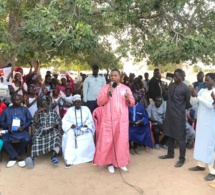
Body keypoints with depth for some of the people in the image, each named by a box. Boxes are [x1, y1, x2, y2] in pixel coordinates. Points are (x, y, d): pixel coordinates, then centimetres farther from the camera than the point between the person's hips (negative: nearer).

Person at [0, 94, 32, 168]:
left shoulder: (24, 109, 12)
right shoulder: (6, 110, 14)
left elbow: (30, 120, 6)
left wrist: (23, 127, -11)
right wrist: (7, 126, -8)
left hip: (21, 130, -1)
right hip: (9, 130, 1)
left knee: (26, 139, -32)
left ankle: (13, 157, -8)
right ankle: (18, 157, -16)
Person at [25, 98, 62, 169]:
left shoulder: (53, 112, 22)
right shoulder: (38, 113, 19)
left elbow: (59, 121, 13)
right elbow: (35, 123, 4)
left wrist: (55, 124, -8)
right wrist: (37, 112, -1)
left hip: (52, 130, 1)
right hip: (41, 131, 0)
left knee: (56, 136, -36)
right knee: (37, 139, -35)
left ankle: (54, 156, -49)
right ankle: (32, 158, -52)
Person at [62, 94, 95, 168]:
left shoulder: (86, 109, 8)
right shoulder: (70, 110, 8)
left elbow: (90, 120, 5)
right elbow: (64, 120, 1)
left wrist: (86, 125, -15)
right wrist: (70, 125, -18)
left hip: (84, 129, 0)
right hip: (72, 129, 0)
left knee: (89, 137, -30)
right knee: (69, 137, -31)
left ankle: (91, 157, -12)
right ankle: (69, 160, -30)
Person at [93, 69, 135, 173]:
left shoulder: (126, 88, 7)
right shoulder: (105, 88, 2)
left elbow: (132, 103, 7)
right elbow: (99, 102, -3)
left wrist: (128, 99, -15)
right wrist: (107, 94, -18)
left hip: (121, 119, 1)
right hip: (108, 119, -1)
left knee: (121, 140, 4)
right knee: (108, 140, 1)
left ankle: (121, 162, 18)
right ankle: (110, 162, 12)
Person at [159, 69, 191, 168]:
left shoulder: (185, 88, -11)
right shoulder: (171, 85, 7)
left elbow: (188, 103, 0)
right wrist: (171, 107, 9)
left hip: (179, 115, -6)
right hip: (169, 113, 6)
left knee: (180, 137, 2)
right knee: (170, 135, 17)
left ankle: (182, 158, 14)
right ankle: (170, 154, 32)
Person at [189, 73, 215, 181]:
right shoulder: (202, 90, 8)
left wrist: (197, 96, -23)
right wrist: (193, 95, -10)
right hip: (201, 121, 7)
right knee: (200, 142, 13)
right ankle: (201, 165, 28)